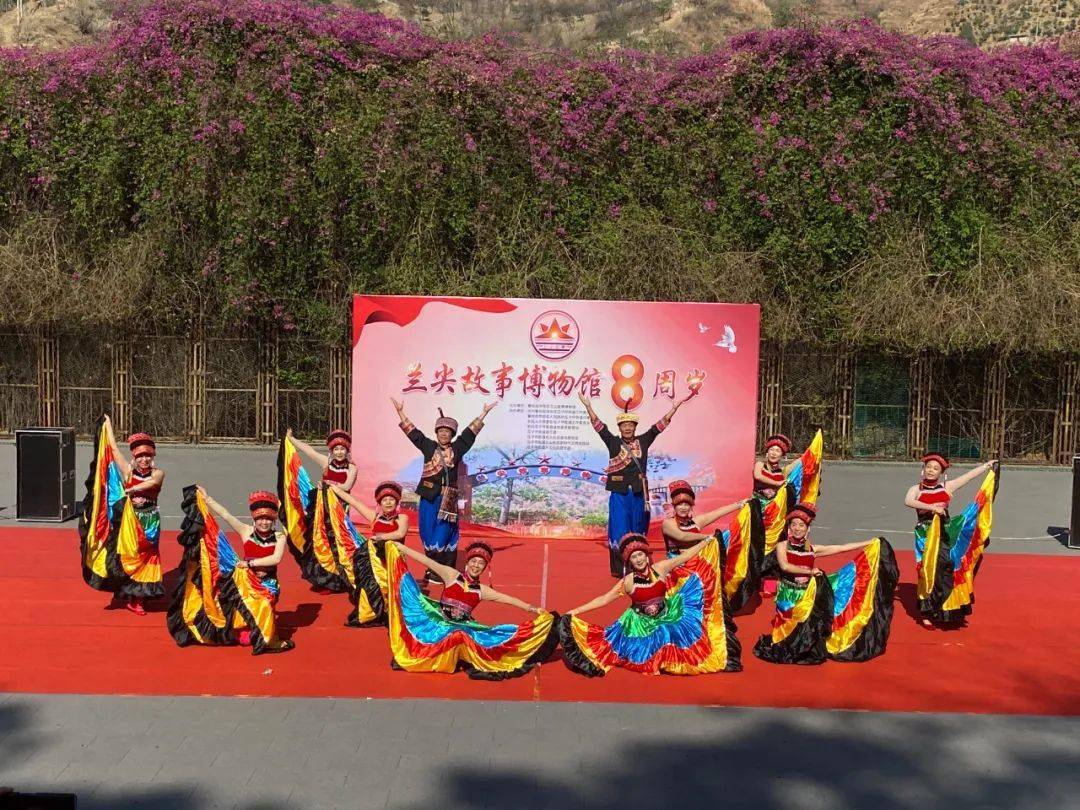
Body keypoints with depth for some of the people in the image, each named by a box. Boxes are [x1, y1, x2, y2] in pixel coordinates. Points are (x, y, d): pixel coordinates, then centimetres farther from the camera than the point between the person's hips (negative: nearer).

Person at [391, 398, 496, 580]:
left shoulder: (457, 449, 6)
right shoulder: (428, 446, 6)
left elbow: (470, 433, 8)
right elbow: (413, 432, 6)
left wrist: (484, 413, 8)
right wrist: (400, 412, 2)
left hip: (448, 498, -1)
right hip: (429, 497, 1)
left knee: (443, 535, -2)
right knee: (428, 533, 5)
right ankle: (433, 569, 15)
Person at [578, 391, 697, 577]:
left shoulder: (643, 441, 6)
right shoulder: (613, 442, 1)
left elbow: (661, 425, 5)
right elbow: (598, 425, -5)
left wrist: (676, 406, 1)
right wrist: (588, 406, -14)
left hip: (639, 493, 2)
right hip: (619, 493, -2)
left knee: (638, 531, 8)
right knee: (619, 530, -2)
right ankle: (619, 569, 7)